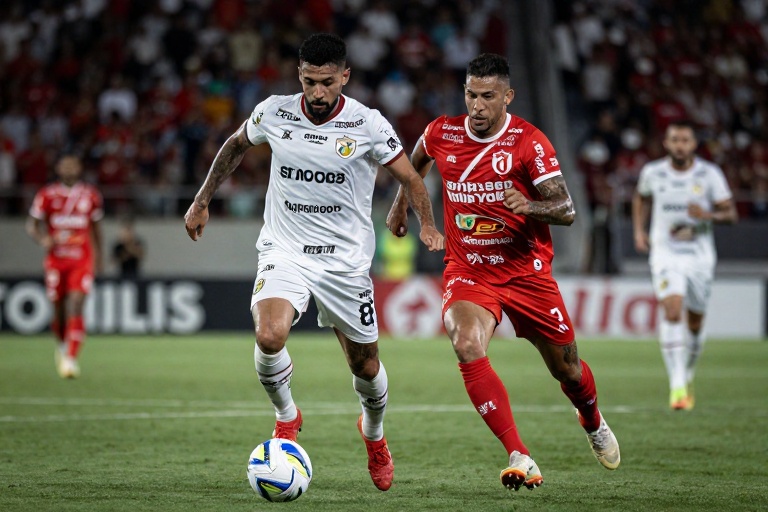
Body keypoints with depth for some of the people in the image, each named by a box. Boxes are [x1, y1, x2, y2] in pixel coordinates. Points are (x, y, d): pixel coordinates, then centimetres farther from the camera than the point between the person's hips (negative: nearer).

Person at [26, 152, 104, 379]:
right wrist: (42, 239, -18)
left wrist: (98, 256, 22)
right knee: (59, 309, 9)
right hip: (56, 260, 1)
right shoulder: (47, 195, -2)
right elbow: (32, 224, 3)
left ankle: (71, 358, -22)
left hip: (82, 260, -1)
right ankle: (62, 344, 40)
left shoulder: (91, 196, 3)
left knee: (76, 307, -17)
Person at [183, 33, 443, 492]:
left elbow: (410, 178, 0)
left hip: (346, 261, 0)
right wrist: (203, 201, 17)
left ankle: (374, 434, 43)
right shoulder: (274, 113, -5)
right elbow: (236, 146, 16)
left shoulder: (368, 126, -10)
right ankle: (287, 417, 3)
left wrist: (428, 226, -14)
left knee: (365, 365, 9)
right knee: (269, 337, -27)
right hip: (284, 252, 0)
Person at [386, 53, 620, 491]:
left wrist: (529, 206, -35)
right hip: (467, 272, 1)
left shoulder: (529, 142, -13)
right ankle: (520, 457, -30)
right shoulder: (442, 134, -3)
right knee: (468, 347, -29)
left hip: (526, 270, -1)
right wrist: (401, 204, 30)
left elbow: (567, 209, -16)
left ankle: (594, 423, 48)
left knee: (566, 368, 11)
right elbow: (418, 160, 23)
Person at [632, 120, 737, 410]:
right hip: (665, 254, -1)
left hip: (700, 256, 1)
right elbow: (641, 198, 22)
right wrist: (639, 230, 9)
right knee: (672, 311, -22)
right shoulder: (652, 173, 0)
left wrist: (709, 215, -21)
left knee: (695, 322, 9)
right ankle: (677, 385, -27)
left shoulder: (710, 174, -3)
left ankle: (688, 376, 36)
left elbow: (731, 214, 0)